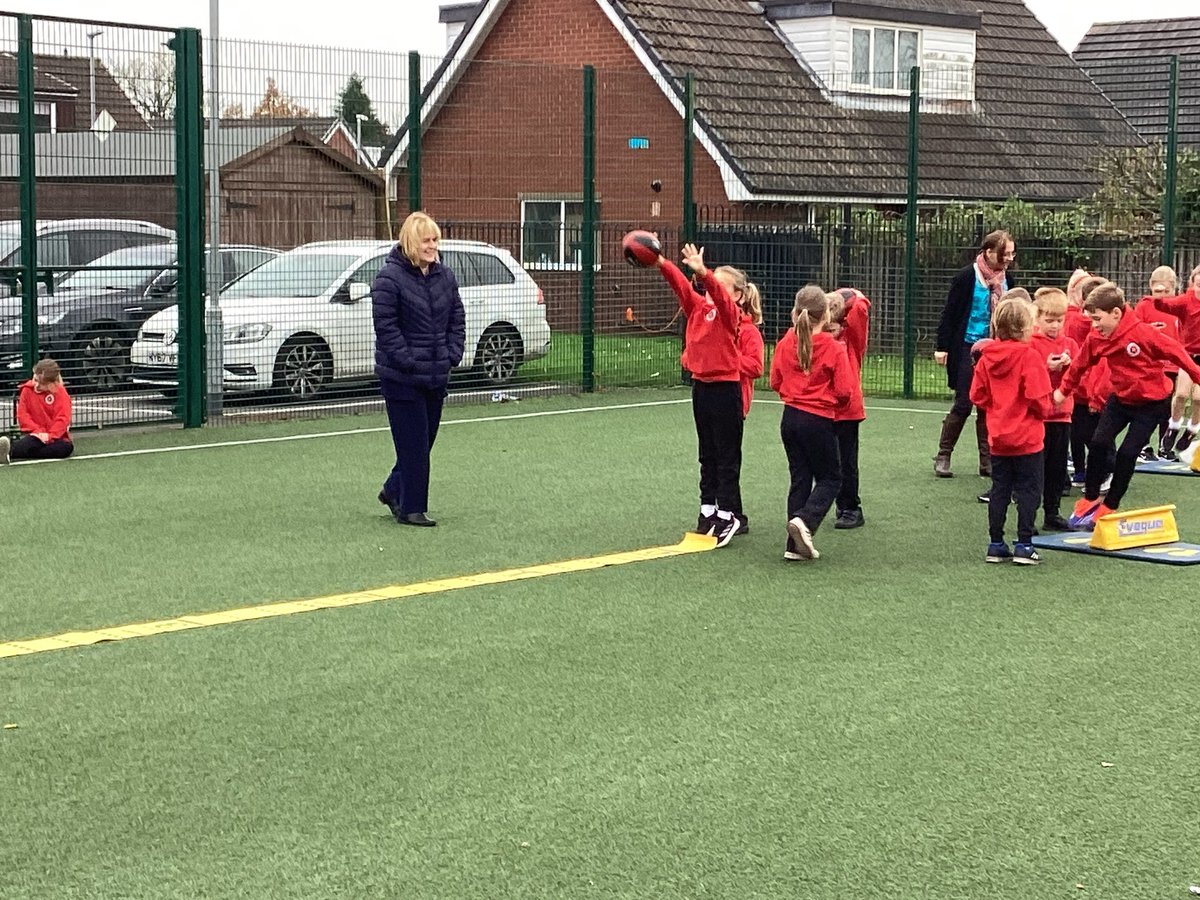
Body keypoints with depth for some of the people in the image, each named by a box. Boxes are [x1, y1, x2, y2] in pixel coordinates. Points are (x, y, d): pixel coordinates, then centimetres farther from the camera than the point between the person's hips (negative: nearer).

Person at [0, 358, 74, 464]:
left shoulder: (61, 393, -5)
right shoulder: (27, 390, 2)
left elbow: (63, 418, -13)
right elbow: (22, 415, -3)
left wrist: (49, 435, -25)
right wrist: (37, 431, -17)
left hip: (55, 436, 0)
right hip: (34, 434, 0)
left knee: (67, 447, -34)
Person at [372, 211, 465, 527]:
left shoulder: (445, 277, 9)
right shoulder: (390, 278, -12)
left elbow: (457, 319, 15)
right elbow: (385, 326, -15)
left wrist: (452, 355, 2)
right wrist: (408, 361, -17)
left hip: (436, 375, 7)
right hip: (401, 377, -7)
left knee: (425, 439, 14)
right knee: (413, 443, -5)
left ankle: (394, 490, 32)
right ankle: (411, 508, 2)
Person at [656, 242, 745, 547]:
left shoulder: (730, 313, -10)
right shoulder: (698, 306, 6)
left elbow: (719, 294, -31)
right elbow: (681, 284, -9)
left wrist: (703, 272, -50)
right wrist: (660, 263, -27)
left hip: (725, 390, -7)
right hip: (701, 387, 7)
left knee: (727, 456, 0)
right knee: (707, 454, 15)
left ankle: (727, 516, 4)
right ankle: (708, 509, 23)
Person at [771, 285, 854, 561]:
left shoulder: (785, 343, -1)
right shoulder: (834, 348, -13)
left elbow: (775, 382, 7)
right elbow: (844, 391, -12)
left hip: (790, 417, 5)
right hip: (819, 421, -5)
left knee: (800, 478, 12)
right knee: (830, 478, 9)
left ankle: (796, 545, 10)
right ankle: (804, 520, -17)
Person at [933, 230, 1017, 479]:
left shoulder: (1006, 279, 5)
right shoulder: (967, 277, -11)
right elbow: (950, 313, -8)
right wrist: (942, 347, -10)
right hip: (967, 348, -5)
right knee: (963, 404, -5)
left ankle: (987, 461, 12)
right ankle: (943, 456, 8)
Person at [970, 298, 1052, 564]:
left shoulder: (986, 357, 2)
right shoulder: (1030, 357, -15)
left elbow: (977, 396, 4)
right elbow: (1038, 398, -19)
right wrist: (1043, 410, 1)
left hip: (997, 437, 5)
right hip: (1027, 437, -5)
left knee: (999, 490, 11)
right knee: (1028, 491, 2)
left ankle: (996, 544, 13)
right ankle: (1024, 545, 1)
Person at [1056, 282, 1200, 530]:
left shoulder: (1143, 332, -27)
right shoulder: (1096, 339, -10)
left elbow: (1175, 352, -20)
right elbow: (1080, 364, 5)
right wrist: (1064, 390, 13)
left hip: (1152, 400, -5)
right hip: (1121, 398, 5)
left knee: (1127, 452, -8)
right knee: (1099, 442, -9)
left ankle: (1109, 507, 6)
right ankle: (1090, 499, 8)